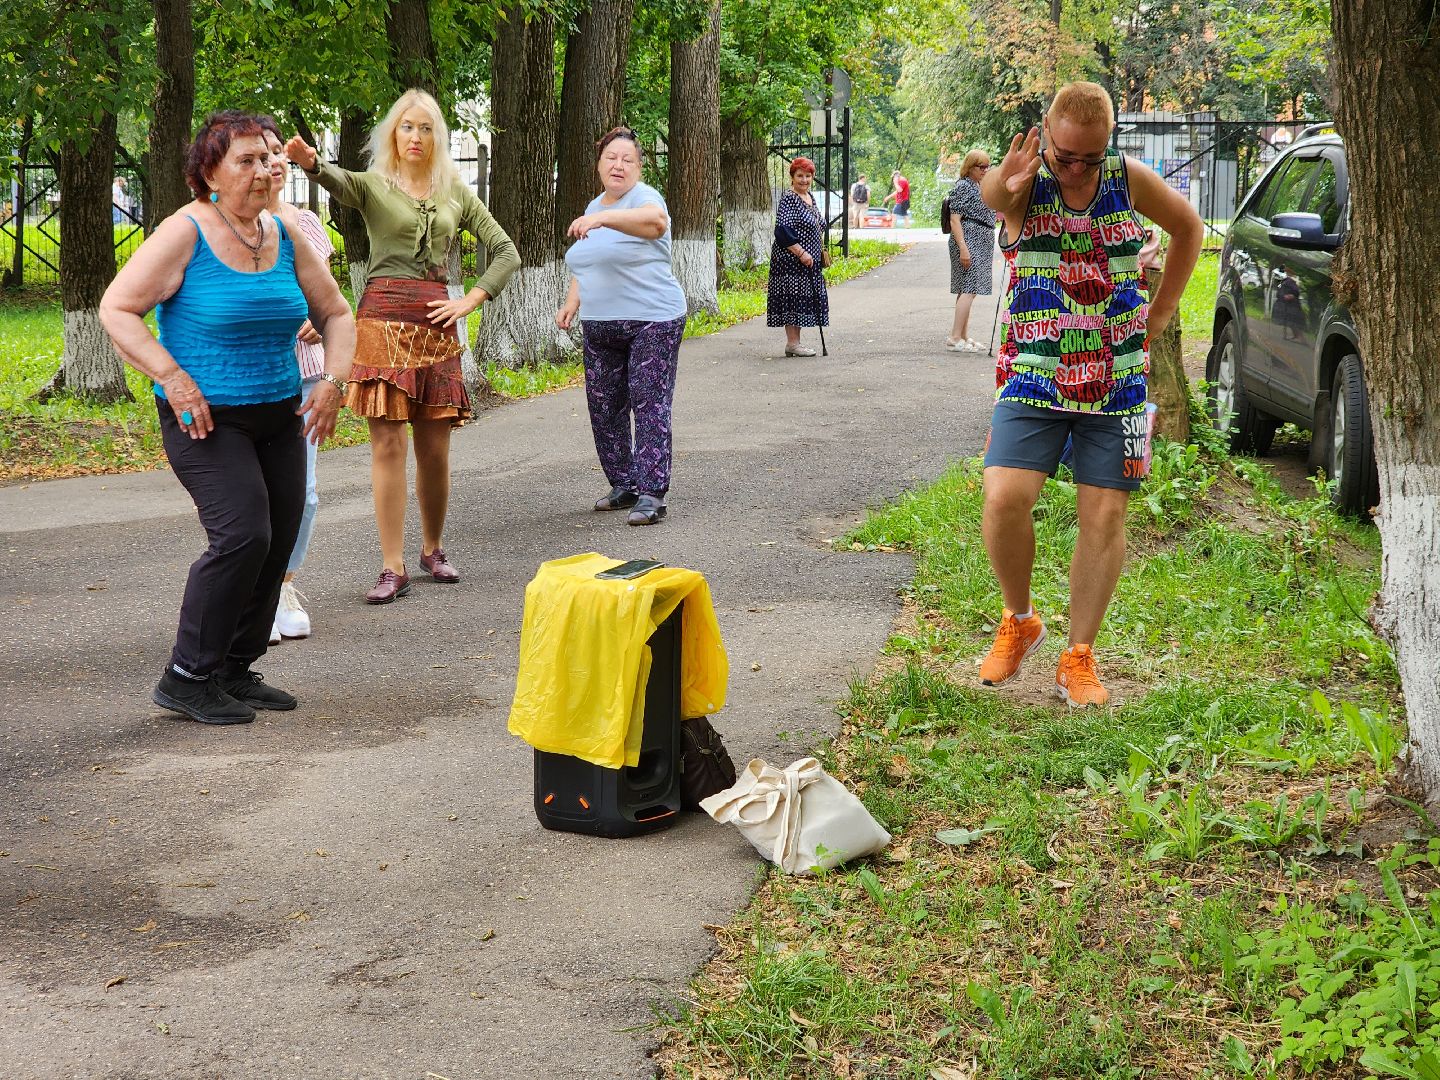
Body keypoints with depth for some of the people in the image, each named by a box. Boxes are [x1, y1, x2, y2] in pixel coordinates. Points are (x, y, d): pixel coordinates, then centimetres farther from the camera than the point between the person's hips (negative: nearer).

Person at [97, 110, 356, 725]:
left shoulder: (284, 235, 7)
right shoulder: (185, 233, -10)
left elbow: (334, 313, 17)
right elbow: (117, 309, -11)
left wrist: (332, 381, 2)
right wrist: (173, 379, -20)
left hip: (279, 416, 7)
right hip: (206, 418, -6)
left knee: (278, 541, 5)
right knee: (242, 535, -19)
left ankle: (235, 670, 20)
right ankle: (188, 678, -6)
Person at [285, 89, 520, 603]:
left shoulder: (456, 192, 13)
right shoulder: (373, 185, 3)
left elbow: (506, 252, 15)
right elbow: (337, 179, -20)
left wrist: (468, 302, 2)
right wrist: (308, 160, -44)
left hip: (436, 325, 3)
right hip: (383, 319, -3)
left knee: (434, 450, 6)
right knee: (388, 445, -6)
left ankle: (432, 548, 27)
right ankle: (393, 568, -2)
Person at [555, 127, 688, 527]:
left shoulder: (643, 196, -11)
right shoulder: (594, 206, 14)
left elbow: (656, 220, -37)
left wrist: (602, 219, -50)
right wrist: (572, 302, 11)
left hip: (652, 322, -8)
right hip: (600, 326, 8)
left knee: (649, 404, -9)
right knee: (604, 407, 10)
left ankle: (651, 494, -9)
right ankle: (623, 485, 22)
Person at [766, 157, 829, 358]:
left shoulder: (810, 197, 15)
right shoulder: (788, 199, -13)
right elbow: (783, 231, -21)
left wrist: (821, 251, 19)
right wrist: (801, 253, -23)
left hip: (809, 261, 9)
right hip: (791, 260, -9)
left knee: (801, 300, 10)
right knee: (793, 298, -8)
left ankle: (795, 342, 14)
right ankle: (792, 343, -6)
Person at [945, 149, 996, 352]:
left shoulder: (978, 187, 19)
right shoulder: (963, 187, -11)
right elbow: (955, 219, -17)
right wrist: (963, 248, -23)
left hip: (981, 245, 10)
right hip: (969, 243, -10)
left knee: (966, 290, 10)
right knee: (969, 289, -15)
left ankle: (964, 337, 12)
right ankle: (955, 338, -17)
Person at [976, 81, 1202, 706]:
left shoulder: (1129, 181, 1)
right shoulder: (1025, 181, -6)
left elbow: (1189, 228, 18)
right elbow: (991, 194, -31)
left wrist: (1158, 315, 12)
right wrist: (1004, 185, -55)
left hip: (1117, 382, 2)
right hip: (1033, 377, -2)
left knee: (1104, 516, 0)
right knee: (1004, 498, -17)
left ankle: (1079, 659, 11)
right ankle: (1019, 621, 9)